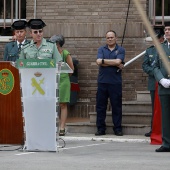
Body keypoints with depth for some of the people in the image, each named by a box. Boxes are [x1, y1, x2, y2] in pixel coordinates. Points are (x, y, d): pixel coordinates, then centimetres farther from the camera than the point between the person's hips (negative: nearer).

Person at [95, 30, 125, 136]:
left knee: (117, 106, 1)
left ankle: (118, 128, 7)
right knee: (100, 106, 3)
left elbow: (118, 61, -12)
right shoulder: (102, 49, 11)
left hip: (116, 82, -2)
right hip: (102, 82, 2)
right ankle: (101, 129, 9)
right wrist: (116, 64, -9)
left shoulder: (120, 50, 6)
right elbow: (99, 62, -6)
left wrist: (104, 61, -5)